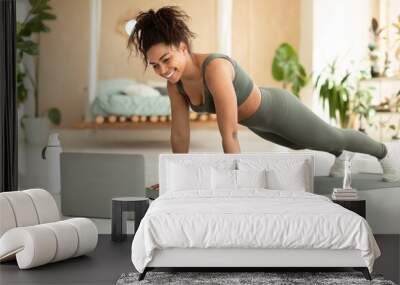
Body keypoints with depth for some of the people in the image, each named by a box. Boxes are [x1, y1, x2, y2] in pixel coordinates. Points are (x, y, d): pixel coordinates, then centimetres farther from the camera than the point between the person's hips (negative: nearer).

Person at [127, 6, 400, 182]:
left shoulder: (215, 68, -44)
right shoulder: (176, 81, -21)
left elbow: (230, 134, -43)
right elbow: (180, 132, -9)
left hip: (279, 110, -7)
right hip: (257, 121, 7)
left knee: (333, 138, 20)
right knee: (300, 145, 36)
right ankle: (339, 155, 69)